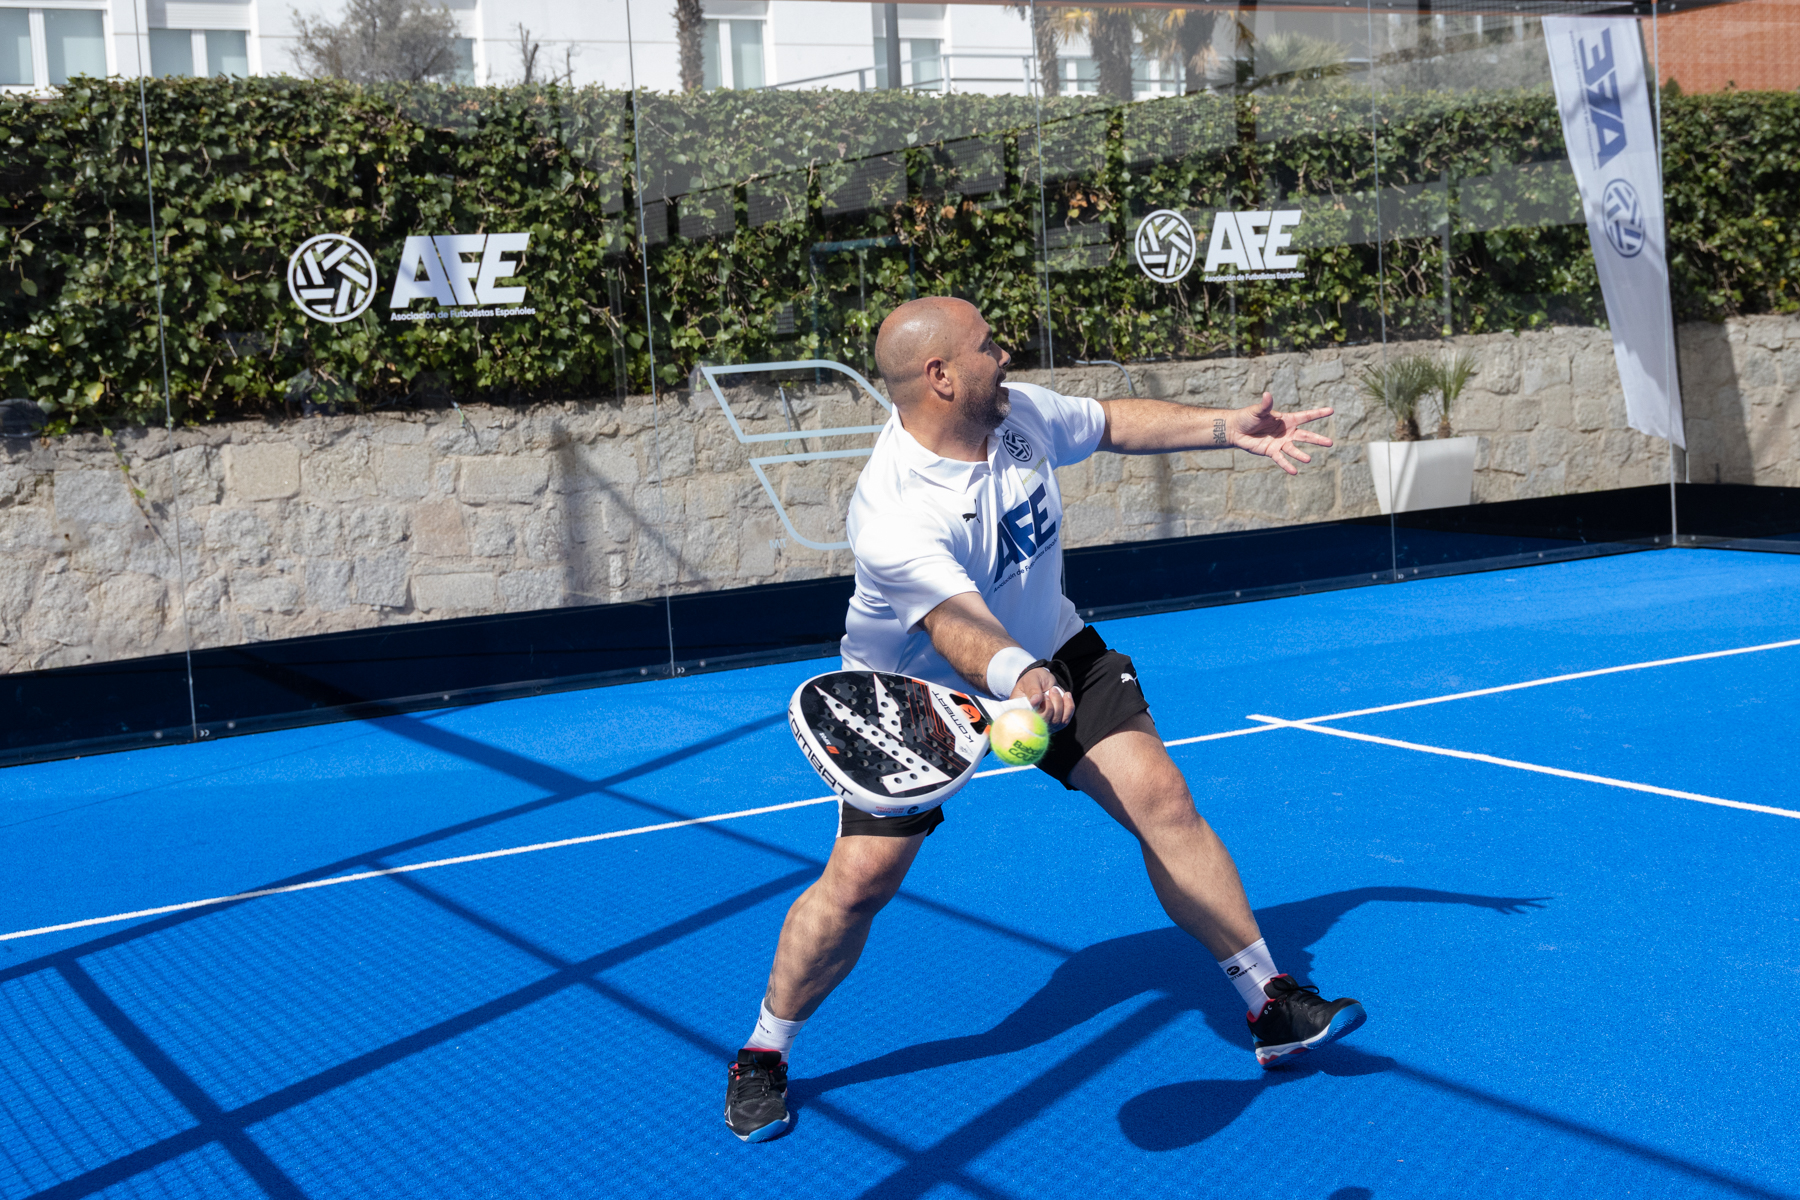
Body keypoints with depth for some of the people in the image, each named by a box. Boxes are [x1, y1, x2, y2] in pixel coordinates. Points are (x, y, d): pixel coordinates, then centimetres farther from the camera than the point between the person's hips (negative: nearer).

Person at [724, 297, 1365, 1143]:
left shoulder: (1019, 413, -14)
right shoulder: (893, 515, -34)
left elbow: (1113, 423, 7)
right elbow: (959, 631, -48)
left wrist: (1229, 429, -1)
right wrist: (1016, 678, -68)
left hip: (1048, 654, 5)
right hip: (917, 696, -5)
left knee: (1159, 796, -9)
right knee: (859, 879, -13)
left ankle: (1272, 1007, 4)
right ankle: (763, 1055, 11)